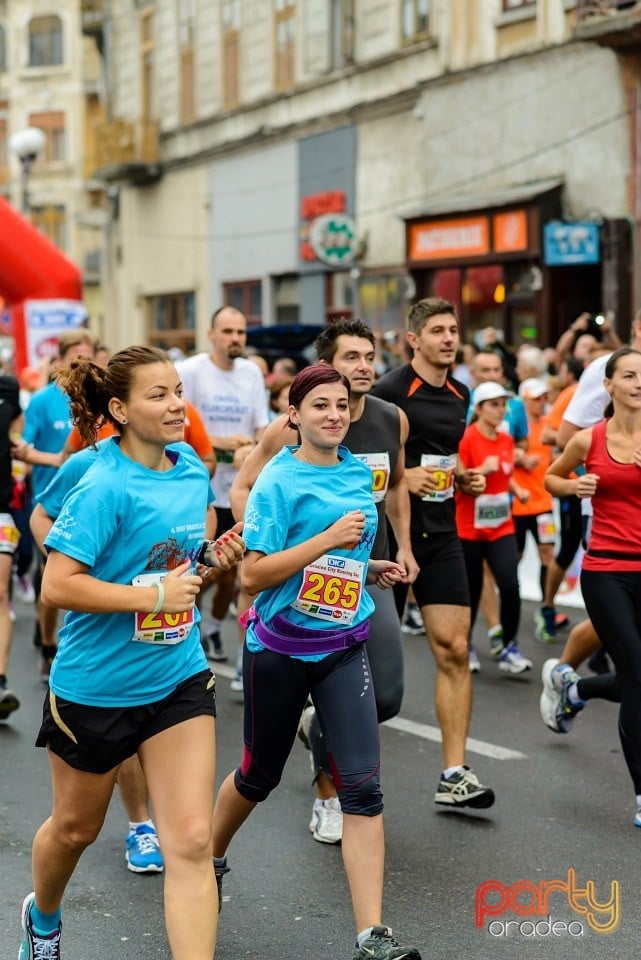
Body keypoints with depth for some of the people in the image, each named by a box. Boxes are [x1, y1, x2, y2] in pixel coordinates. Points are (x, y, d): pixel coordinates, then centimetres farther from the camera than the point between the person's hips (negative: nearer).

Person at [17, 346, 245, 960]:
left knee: (191, 841, -6)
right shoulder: (105, 486, -21)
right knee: (76, 828, 20)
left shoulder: (192, 469, 0)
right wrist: (155, 596, -25)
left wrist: (214, 557, -2)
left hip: (178, 679, 4)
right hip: (96, 686, -4)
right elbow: (56, 587, -26)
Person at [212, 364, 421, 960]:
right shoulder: (279, 480, -12)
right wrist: (330, 539, -23)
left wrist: (370, 570, 5)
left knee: (361, 786, -8)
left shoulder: (358, 472, 6)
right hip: (279, 647, -4)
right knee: (259, 775, 15)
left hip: (343, 646, 4)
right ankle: (210, 859, 46)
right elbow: (252, 575, -19)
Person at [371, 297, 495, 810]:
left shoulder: (460, 396, 12)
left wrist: (463, 478, 9)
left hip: (441, 535, 6)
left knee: (454, 648, -3)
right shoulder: (388, 391, -10)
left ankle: (454, 774, -1)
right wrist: (400, 477, -21)